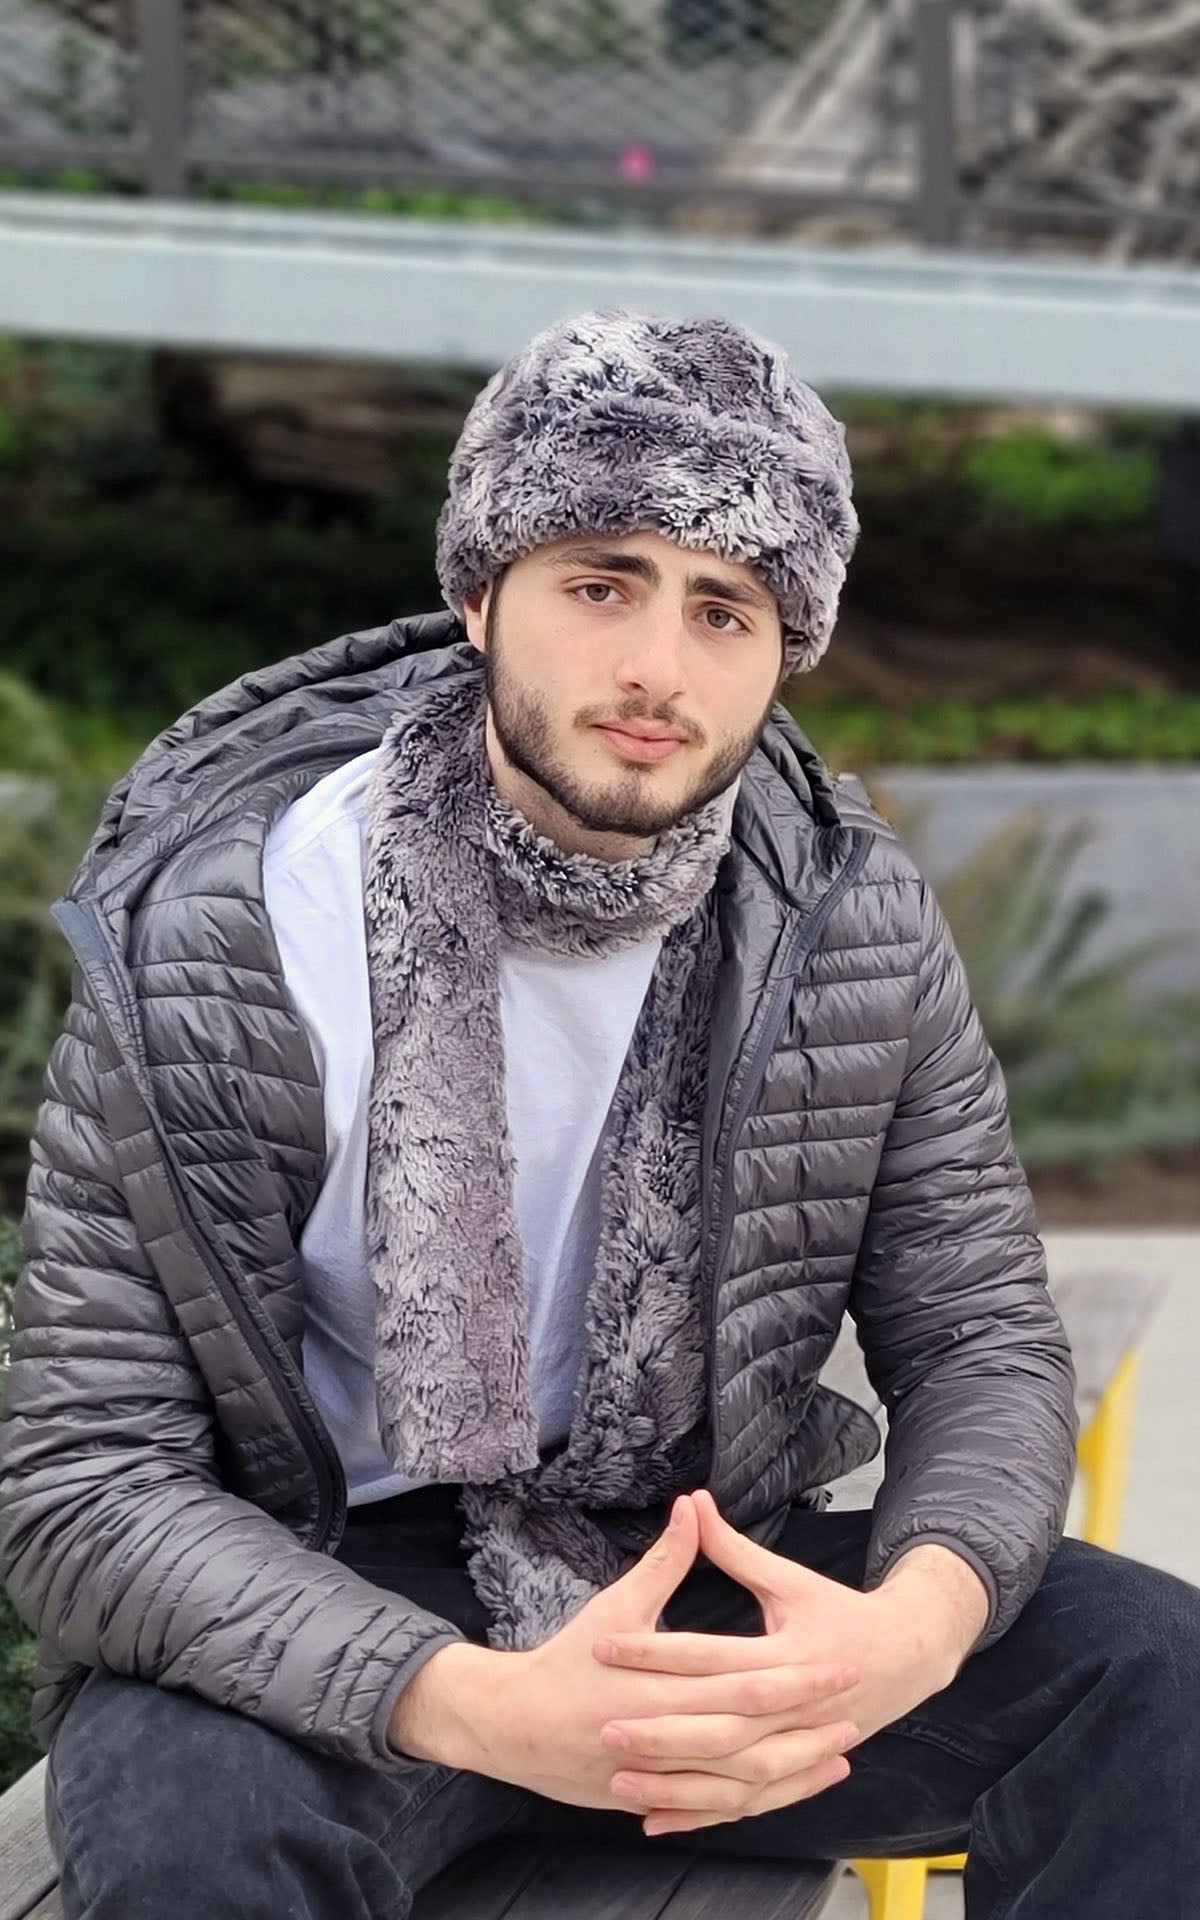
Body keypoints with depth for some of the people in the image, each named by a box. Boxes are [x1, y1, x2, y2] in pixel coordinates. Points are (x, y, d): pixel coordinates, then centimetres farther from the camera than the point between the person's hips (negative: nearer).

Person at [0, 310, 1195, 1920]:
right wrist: (476, 1707, -37)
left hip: (697, 1567, 3)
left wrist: (919, 1619, -27)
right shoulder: (216, 941, -18)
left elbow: (982, 1339, -1)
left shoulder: (859, 926, -7)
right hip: (323, 1605, -3)